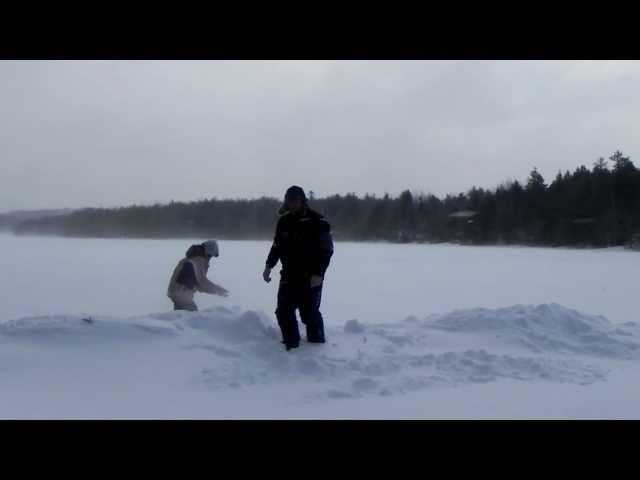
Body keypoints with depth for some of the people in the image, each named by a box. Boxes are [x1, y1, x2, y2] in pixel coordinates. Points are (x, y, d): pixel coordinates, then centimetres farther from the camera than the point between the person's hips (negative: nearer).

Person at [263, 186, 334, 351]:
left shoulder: (317, 221, -11)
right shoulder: (284, 221, 7)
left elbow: (327, 249, -12)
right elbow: (277, 245, 17)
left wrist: (319, 274, -20)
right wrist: (269, 266, 7)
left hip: (310, 278, -6)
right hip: (289, 276, 6)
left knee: (310, 314, -3)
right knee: (283, 312, 6)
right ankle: (291, 345, 21)